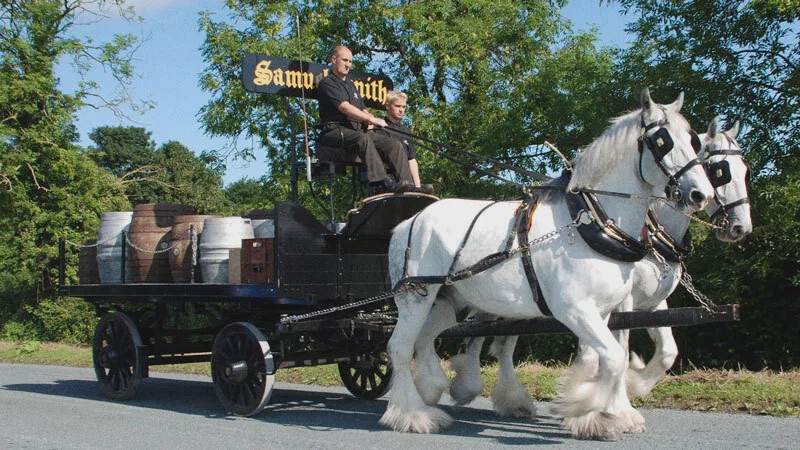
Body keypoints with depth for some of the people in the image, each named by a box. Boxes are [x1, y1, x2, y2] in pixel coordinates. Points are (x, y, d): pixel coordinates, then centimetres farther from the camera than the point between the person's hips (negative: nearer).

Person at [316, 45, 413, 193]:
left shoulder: (350, 85, 30)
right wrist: (372, 119, -17)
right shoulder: (326, 83, 1)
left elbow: (363, 110, 26)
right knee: (362, 138, -40)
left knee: (395, 144, -12)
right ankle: (383, 183, -53)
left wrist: (369, 117, -1)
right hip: (335, 130, -8)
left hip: (357, 130, 8)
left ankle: (408, 186, -25)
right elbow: (344, 108, -14)